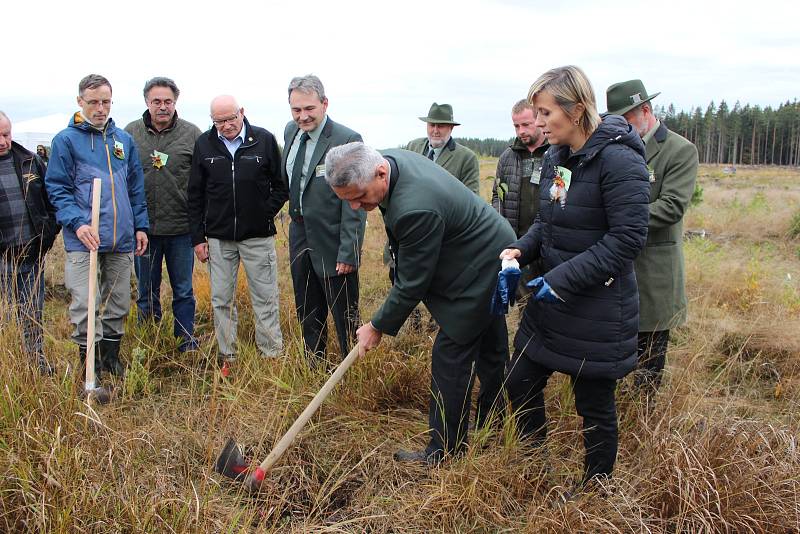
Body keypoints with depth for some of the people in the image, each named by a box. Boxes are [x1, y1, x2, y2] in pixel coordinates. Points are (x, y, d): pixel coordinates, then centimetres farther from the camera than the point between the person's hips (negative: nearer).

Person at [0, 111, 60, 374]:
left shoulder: (31, 161, 6)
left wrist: (50, 232, 4)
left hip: (35, 251, 3)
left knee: (34, 310, 12)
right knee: (23, 313, 4)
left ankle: (38, 359, 23)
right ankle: (35, 359, 15)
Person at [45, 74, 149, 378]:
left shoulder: (124, 139, 12)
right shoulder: (66, 140, -2)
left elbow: (136, 188, 16)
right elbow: (57, 189, -5)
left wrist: (140, 225, 10)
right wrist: (77, 223, -19)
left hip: (122, 239, 5)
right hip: (84, 239, -5)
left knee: (118, 305, 13)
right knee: (86, 307, -8)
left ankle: (111, 357, 30)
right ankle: (90, 370, 4)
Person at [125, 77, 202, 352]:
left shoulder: (191, 134, -2)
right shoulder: (130, 133, 2)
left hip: (181, 227, -2)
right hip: (143, 227, 2)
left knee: (183, 291, 11)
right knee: (147, 292, 14)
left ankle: (186, 339, 25)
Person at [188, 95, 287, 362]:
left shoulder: (265, 140, -4)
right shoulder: (204, 144, 2)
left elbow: (281, 186, 4)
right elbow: (195, 195, 6)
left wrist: (266, 213, -7)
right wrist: (198, 237, 3)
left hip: (258, 237, -2)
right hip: (218, 238, 2)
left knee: (265, 299, 3)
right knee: (221, 300, 9)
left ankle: (272, 355, 13)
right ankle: (227, 357, 21)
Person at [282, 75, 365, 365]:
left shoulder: (347, 140, -19)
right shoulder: (291, 131, 4)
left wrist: (348, 252, -21)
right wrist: (295, 210, 14)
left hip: (331, 243, -7)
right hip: (300, 237, 7)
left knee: (344, 316, 5)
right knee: (308, 315, 20)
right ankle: (314, 369, 36)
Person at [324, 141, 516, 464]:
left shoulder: (416, 209, -39)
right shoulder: (391, 159, -9)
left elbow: (412, 284, -27)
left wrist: (378, 327, -14)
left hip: (478, 273, -10)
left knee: (450, 358, -2)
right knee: (489, 345, 25)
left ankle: (443, 451, 14)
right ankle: (493, 419, 46)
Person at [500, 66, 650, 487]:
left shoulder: (618, 160, -19)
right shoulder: (555, 157, 5)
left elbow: (627, 238, -22)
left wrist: (563, 279, -22)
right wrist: (521, 249, -4)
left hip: (598, 307, -8)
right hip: (550, 299, 8)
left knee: (594, 405, 9)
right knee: (520, 383, 15)